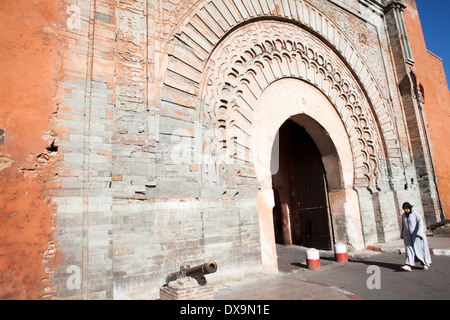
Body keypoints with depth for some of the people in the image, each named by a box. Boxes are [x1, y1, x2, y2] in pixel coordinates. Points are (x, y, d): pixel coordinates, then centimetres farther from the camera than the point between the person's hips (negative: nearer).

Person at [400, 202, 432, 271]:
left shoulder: (416, 214, -9)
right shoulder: (403, 215, 7)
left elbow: (420, 223, -18)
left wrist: (419, 233, -28)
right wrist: (402, 235, 16)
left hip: (416, 234, -4)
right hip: (408, 235, 4)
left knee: (420, 248, 7)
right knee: (409, 248, -7)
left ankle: (426, 263, 30)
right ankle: (408, 265, -17)